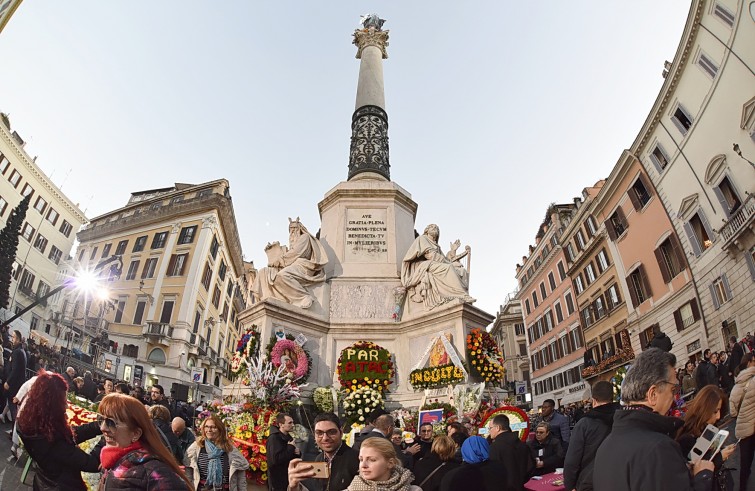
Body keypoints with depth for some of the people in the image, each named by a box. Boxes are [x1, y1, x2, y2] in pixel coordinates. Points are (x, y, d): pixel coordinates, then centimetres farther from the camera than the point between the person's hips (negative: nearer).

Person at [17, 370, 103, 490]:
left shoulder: (32, 423, -10)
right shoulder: (51, 440, -36)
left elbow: (72, 434, 0)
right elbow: (91, 463, -33)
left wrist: (100, 426, -5)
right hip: (63, 486, -8)